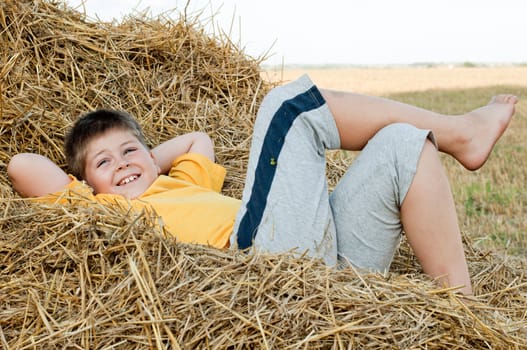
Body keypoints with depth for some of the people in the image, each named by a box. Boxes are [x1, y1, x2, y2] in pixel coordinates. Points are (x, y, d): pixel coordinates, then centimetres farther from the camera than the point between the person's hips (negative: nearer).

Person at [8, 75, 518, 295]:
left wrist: (146, 161, 39)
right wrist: (101, 175, 22)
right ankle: (457, 132, 3)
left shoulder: (182, 185, 34)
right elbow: (23, 165, 6)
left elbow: (199, 139, 51)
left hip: (333, 257, 8)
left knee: (401, 144, 1)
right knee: (291, 104, -7)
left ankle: (460, 302, -4)